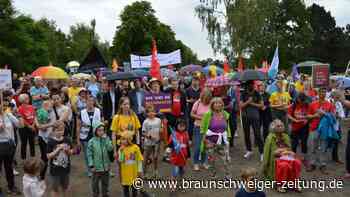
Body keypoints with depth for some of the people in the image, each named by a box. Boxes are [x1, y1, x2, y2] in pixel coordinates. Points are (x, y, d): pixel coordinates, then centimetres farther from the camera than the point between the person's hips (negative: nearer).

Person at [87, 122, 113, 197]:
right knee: (95, 182, 10)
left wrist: (105, 139, -19)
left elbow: (110, 149, -16)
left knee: (105, 182, 18)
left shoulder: (106, 139, -1)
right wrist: (91, 165, -10)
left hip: (106, 166, 3)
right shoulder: (91, 141, -10)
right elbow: (89, 154, -8)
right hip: (96, 167, -3)